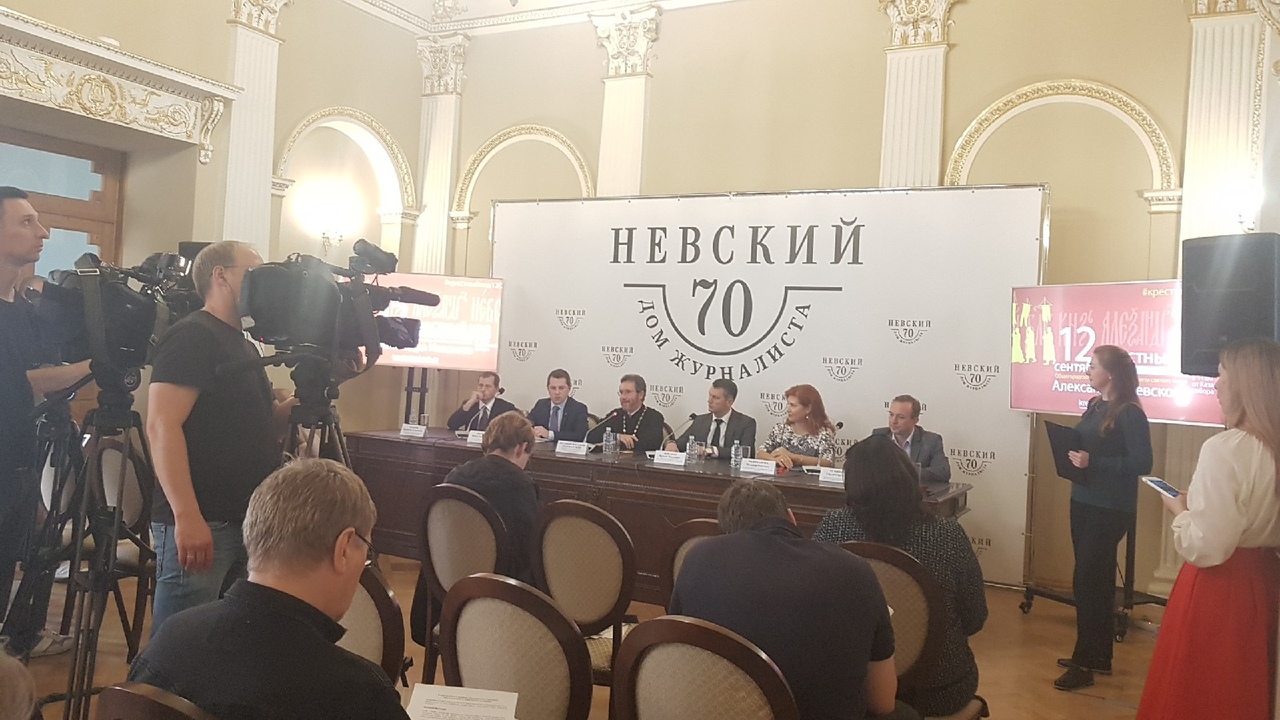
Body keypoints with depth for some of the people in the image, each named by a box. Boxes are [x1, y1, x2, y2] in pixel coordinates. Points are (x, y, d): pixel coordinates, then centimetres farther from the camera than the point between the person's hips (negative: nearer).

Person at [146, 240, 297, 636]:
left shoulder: (245, 346, 18)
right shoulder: (192, 337, -10)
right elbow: (162, 427, -19)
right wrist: (186, 516, -27)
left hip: (247, 521, 9)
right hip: (200, 525, -9)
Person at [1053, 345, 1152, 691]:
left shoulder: (1130, 413, -14)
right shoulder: (1094, 406, 9)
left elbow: (1142, 463, -19)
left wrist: (1093, 462, -24)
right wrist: (1074, 454, -3)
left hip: (1110, 509, -8)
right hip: (1083, 502, 8)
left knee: (1086, 581, -6)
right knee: (1098, 581, 15)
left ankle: (1084, 663, 3)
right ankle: (1099, 656, 26)